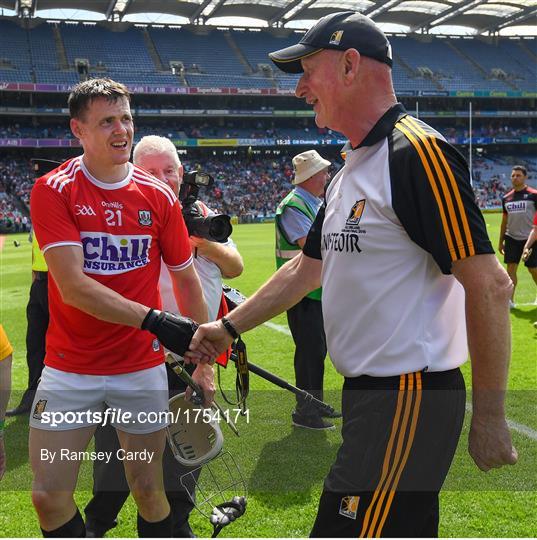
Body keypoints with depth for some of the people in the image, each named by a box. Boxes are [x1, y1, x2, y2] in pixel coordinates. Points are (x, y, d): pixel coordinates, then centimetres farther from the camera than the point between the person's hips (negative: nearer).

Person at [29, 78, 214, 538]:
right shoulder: (52, 191, -8)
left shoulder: (159, 197, 1)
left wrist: (203, 363, 2)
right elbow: (72, 286, -18)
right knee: (49, 498, 3)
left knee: (149, 492, 10)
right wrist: (154, 319, -28)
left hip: (143, 368, 2)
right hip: (70, 369, -1)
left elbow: (186, 280, 7)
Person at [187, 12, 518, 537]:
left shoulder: (417, 152, -16)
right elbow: (305, 268, 24)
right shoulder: (350, 171, 15)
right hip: (370, 395, 10)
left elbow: (489, 285, -20)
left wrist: (489, 417, -17)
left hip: (407, 405, -9)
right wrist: (227, 327, 24)